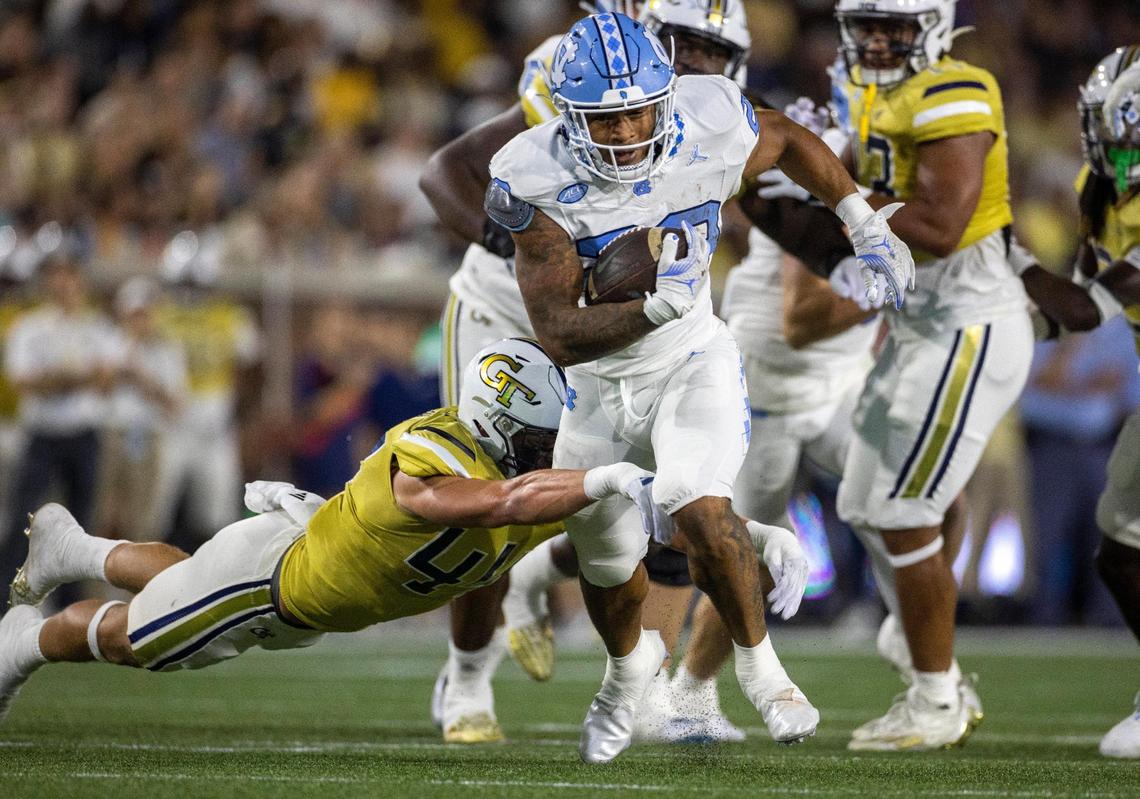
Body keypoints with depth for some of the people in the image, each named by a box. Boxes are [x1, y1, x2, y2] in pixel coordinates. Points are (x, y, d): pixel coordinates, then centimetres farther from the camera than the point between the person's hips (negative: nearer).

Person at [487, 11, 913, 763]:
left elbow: (790, 139, 5)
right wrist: (655, 309, -45)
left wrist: (867, 225, 3)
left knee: (700, 511, -26)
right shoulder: (540, 185, -27)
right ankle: (630, 662, 51)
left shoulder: (710, 132, -21)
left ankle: (760, 666, -2)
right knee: (609, 569, 16)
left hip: (692, 363, -1)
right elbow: (560, 335, -30)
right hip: (598, 384, 1)